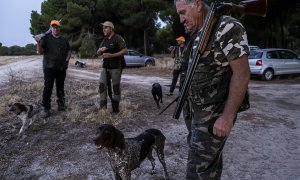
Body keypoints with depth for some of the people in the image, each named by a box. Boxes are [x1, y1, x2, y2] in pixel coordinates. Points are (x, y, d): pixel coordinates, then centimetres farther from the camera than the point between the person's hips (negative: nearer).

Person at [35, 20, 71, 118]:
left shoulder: (64, 40, 11)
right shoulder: (46, 38, 0)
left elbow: (69, 51, 17)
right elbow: (40, 51, -6)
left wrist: (67, 59, 1)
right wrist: (38, 43, -24)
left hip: (62, 67, 4)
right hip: (49, 67, -3)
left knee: (60, 87, 12)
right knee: (48, 88, -6)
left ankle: (61, 104, 23)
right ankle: (46, 109, -1)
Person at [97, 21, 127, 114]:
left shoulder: (118, 38, -6)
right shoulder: (104, 40, 15)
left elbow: (125, 51, -14)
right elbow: (98, 53, 18)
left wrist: (111, 55, -19)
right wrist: (100, 50, -6)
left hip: (116, 67, -6)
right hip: (105, 67, 7)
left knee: (116, 87, 0)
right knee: (102, 86, -2)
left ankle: (116, 109, 11)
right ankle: (103, 108, 4)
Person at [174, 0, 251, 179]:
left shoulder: (227, 27, -15)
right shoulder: (197, 35, 11)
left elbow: (242, 74, -19)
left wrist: (227, 116, -21)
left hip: (215, 115, -8)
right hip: (200, 112, 8)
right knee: (211, 161, 21)